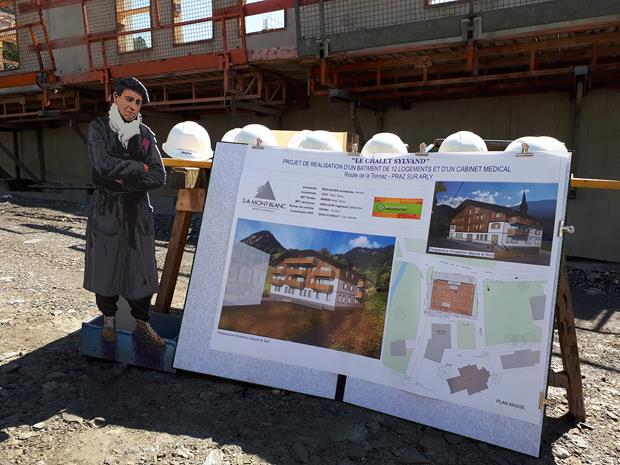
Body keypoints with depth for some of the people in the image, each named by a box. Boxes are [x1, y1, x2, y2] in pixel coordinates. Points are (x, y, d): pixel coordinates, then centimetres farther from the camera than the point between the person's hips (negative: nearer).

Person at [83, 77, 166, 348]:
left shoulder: (145, 134, 7)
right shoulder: (98, 128, 0)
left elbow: (159, 177, -3)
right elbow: (103, 164, -17)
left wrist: (125, 180, -12)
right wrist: (139, 168, -10)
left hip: (138, 211, 2)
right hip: (106, 210, -2)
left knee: (141, 269, 4)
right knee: (106, 265, 7)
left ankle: (141, 325, 17)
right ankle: (109, 320, 26)